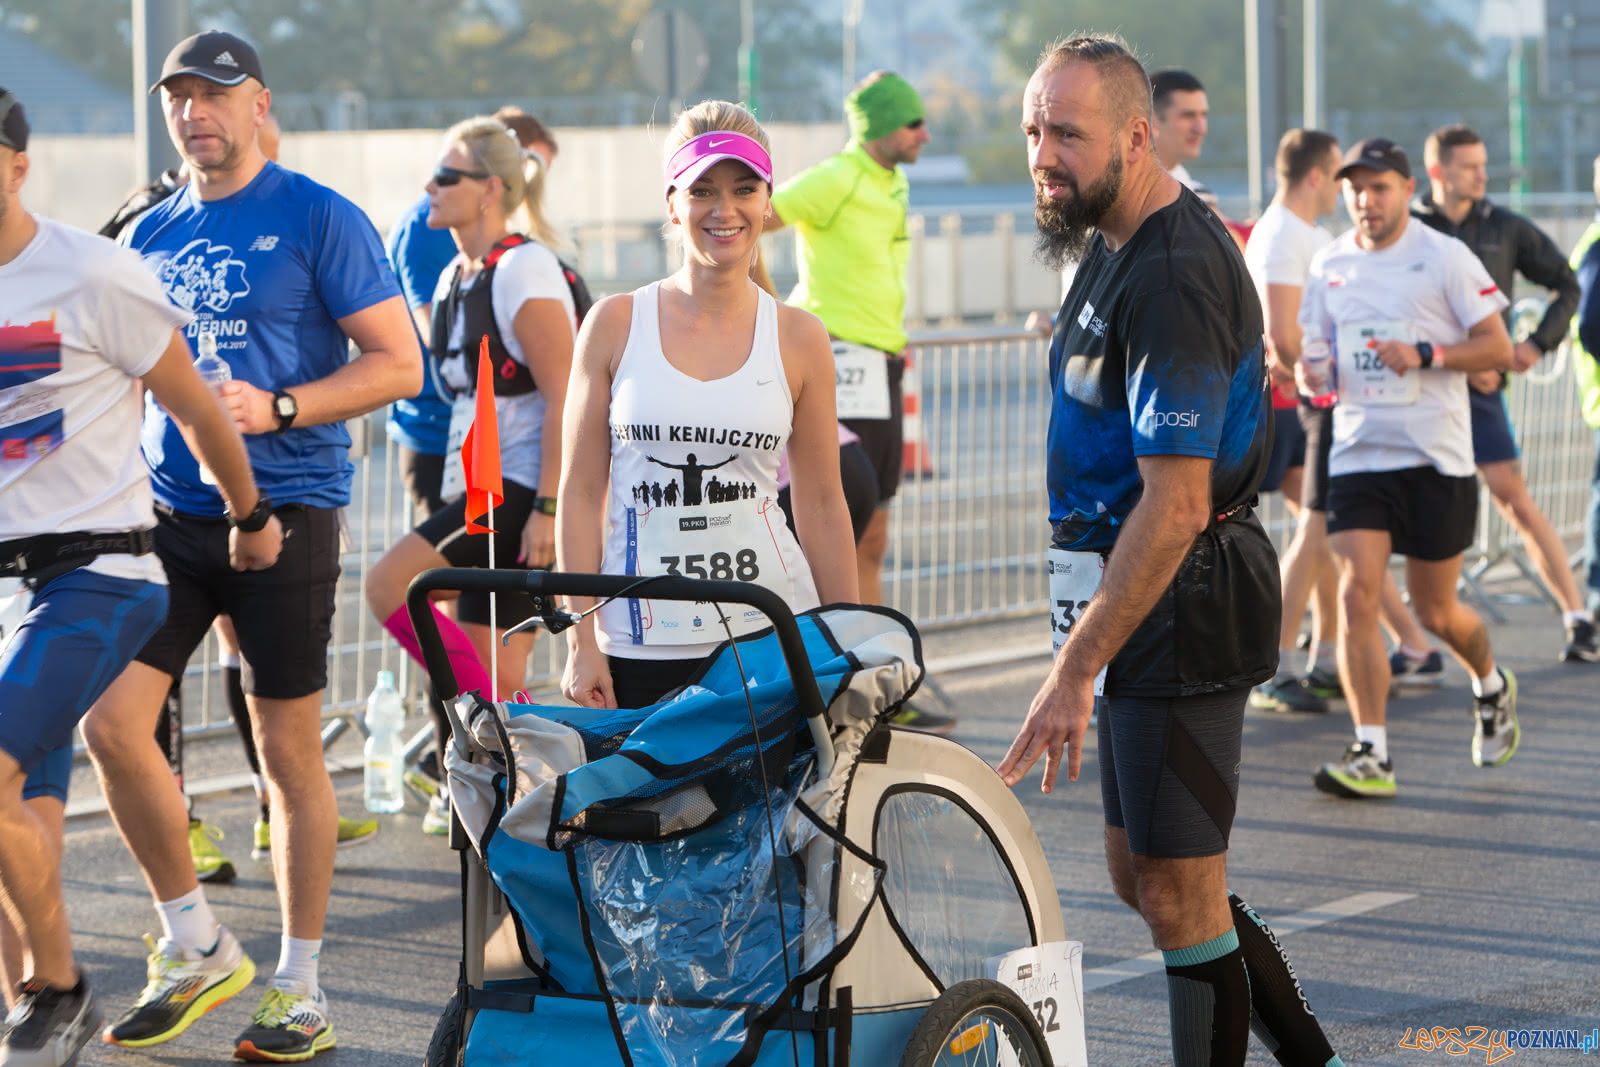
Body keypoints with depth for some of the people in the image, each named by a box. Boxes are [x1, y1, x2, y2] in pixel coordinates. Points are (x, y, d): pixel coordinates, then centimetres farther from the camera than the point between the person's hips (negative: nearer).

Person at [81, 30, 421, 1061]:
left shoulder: (319, 219, -4)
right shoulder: (150, 236, 12)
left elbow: (399, 364, -7)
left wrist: (276, 408, -18)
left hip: (285, 509, -5)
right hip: (168, 514, 5)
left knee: (290, 752, 1)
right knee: (111, 724, -6)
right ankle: (196, 946, 11)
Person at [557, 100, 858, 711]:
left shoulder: (798, 339, 5)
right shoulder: (615, 326, 2)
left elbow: (822, 506, 10)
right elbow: (580, 495, 3)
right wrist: (582, 643, -2)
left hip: (770, 637, 1)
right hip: (640, 648, -1)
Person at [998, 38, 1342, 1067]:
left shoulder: (1175, 276, -22)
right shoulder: (1116, 246, 11)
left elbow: (1174, 504, -27)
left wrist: (1077, 670, -27)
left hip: (1183, 604, -10)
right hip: (1146, 599, 10)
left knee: (1177, 893, -3)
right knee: (1143, 877, 16)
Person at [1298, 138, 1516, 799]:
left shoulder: (1445, 257, -4)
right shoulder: (1329, 266, 8)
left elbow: (1497, 349, -5)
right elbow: (1315, 352, 17)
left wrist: (1426, 354, -20)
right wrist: (1310, 375, -7)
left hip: (1435, 459, -3)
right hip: (1357, 454, 3)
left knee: (1435, 612, 6)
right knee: (1355, 595, -12)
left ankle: (1492, 686, 39)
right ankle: (1371, 755, -11)